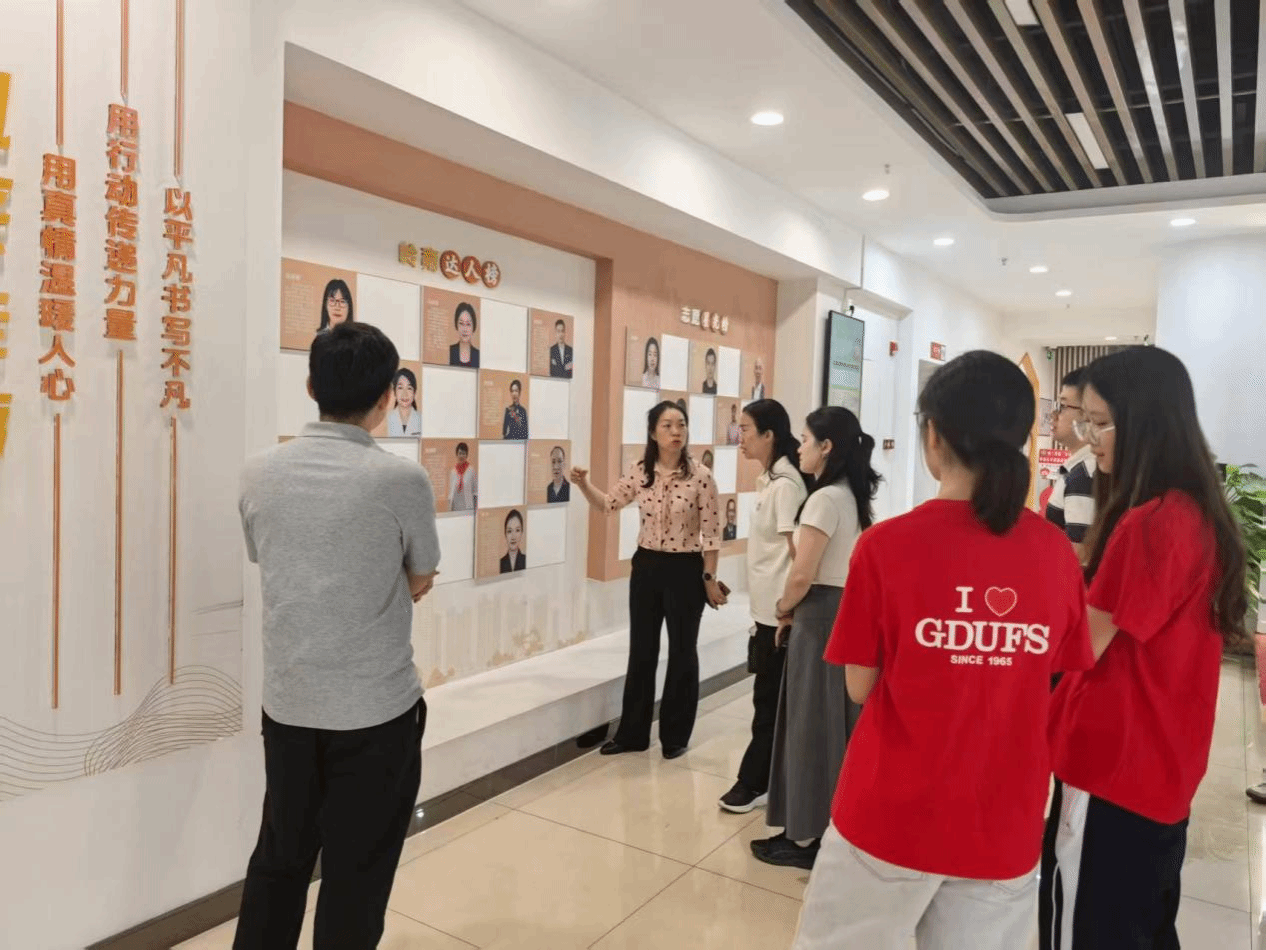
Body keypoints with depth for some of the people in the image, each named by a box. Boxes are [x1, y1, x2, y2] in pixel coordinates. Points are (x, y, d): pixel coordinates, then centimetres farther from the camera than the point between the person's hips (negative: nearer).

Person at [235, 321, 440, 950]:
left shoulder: (259, 474, -3)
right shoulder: (402, 479, -16)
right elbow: (420, 585, -2)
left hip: (287, 703, 4)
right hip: (376, 709, -4)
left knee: (279, 859, 21)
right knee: (356, 875, 12)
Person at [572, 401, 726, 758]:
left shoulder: (701, 477, -12)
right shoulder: (640, 471, -1)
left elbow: (711, 533, -8)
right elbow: (609, 504, 10)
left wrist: (709, 578, -6)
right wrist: (584, 485, -7)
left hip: (685, 570, -4)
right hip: (646, 567, 4)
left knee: (682, 653, 8)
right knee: (641, 651, 12)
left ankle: (675, 735, 23)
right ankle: (633, 733, 26)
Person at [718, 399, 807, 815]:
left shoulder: (785, 483, -17)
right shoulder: (768, 480, 11)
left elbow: (797, 551, -20)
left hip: (779, 609, -9)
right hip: (766, 606, 9)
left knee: (770, 700, 3)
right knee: (770, 699, 16)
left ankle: (755, 783, 14)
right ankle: (760, 780, 26)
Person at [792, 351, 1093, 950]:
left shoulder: (887, 545, -17)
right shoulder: (1057, 553, -6)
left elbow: (860, 688, -8)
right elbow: (1049, 683, 4)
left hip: (892, 816, -3)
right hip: (1005, 826, 3)